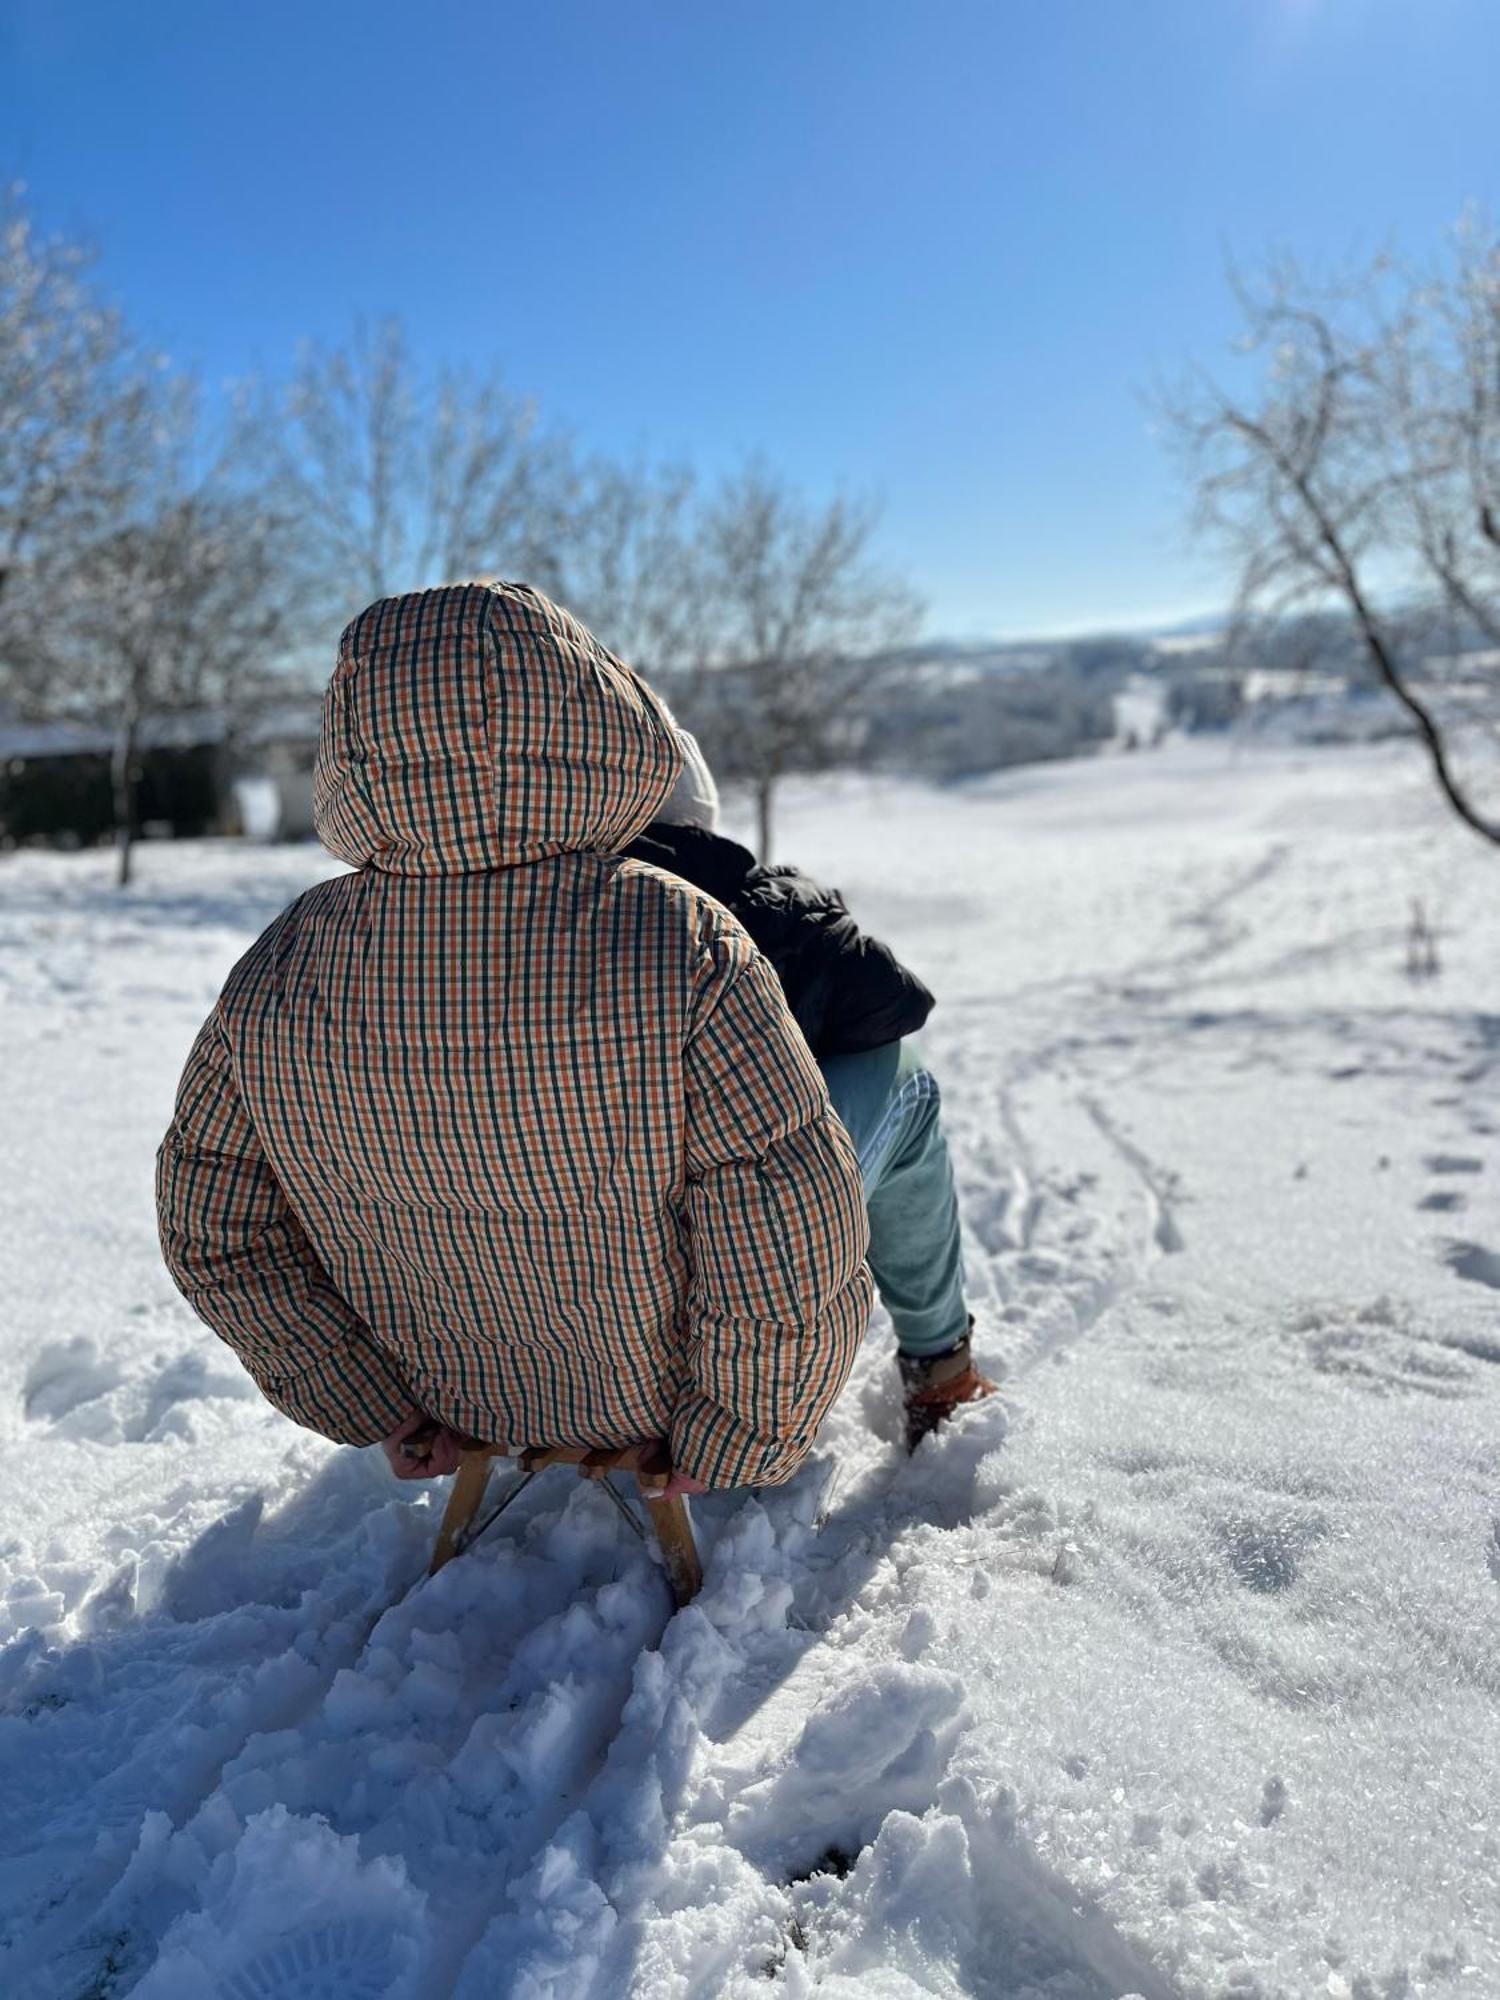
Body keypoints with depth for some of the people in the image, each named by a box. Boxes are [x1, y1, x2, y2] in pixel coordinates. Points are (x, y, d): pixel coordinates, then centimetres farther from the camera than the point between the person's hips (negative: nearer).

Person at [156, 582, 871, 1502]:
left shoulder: (278, 973, -22)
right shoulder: (686, 951, -37)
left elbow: (214, 1232, -9)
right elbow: (788, 1265, -32)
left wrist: (377, 1409, 3)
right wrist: (736, 1438, -11)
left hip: (460, 1396, 4)